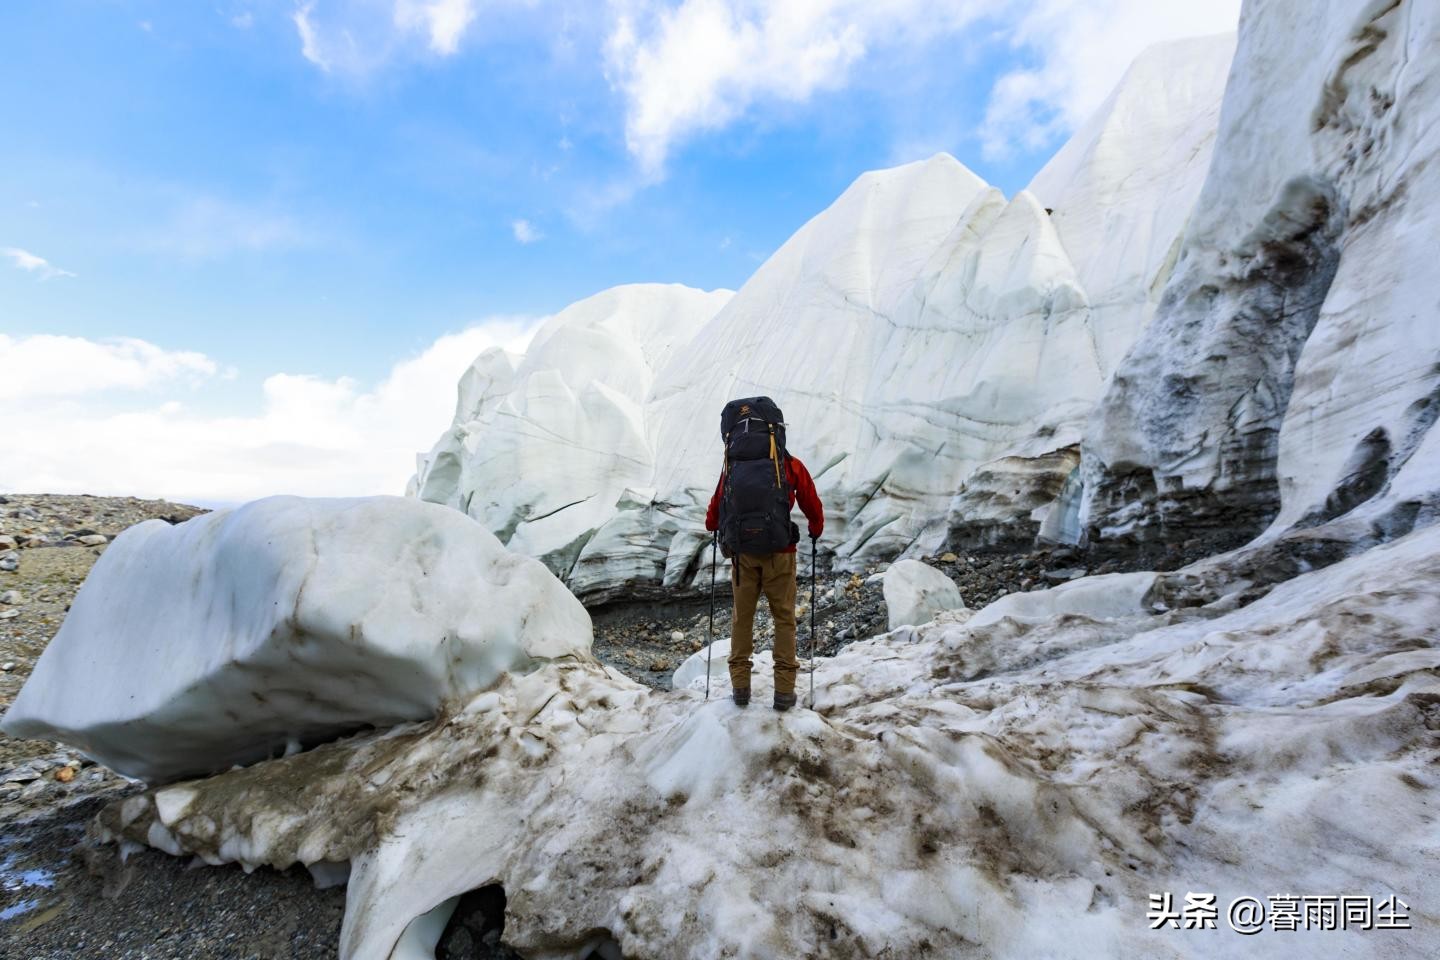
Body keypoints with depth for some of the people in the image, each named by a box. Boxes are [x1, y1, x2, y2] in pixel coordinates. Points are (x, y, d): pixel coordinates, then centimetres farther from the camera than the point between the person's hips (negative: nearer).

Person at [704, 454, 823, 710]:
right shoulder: (792, 465, -2)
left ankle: (740, 687, 17)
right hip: (780, 552, -1)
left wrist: (712, 524, 31)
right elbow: (811, 503, 6)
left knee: (742, 617, 12)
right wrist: (816, 529, 26)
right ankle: (784, 690, 9)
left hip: (743, 551, 2)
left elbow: (718, 500, 10)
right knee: (784, 618, 8)